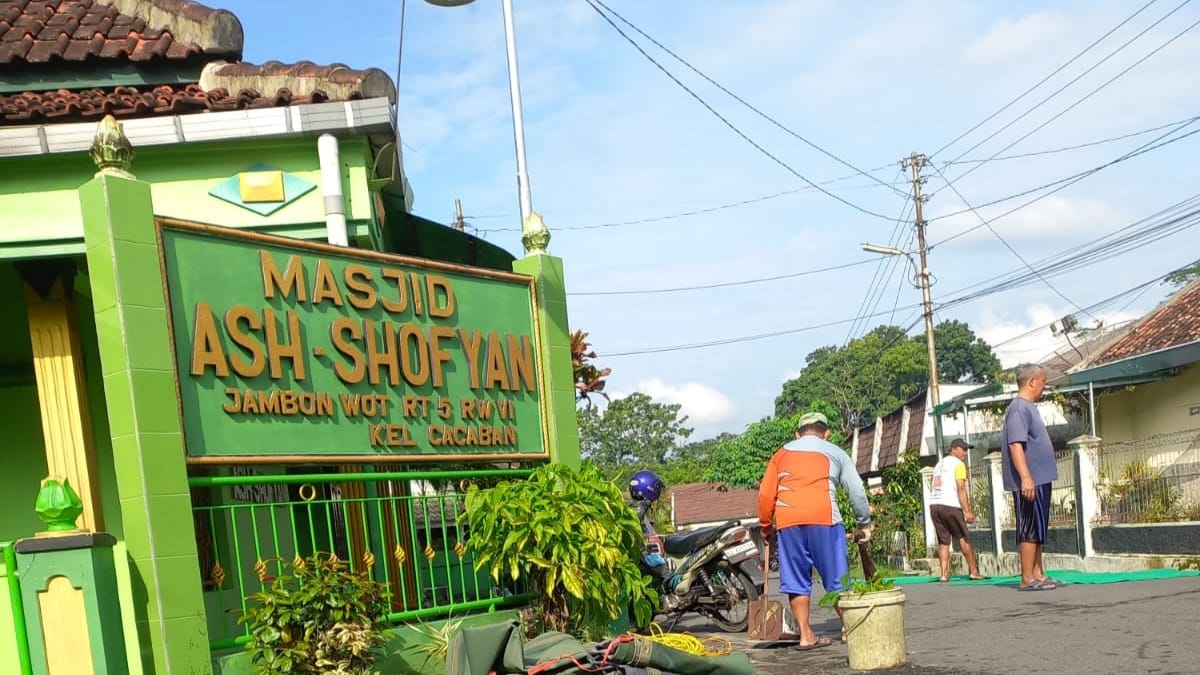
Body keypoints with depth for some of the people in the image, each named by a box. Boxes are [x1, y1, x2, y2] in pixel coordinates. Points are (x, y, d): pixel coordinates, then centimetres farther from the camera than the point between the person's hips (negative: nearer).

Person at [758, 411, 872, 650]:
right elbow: (857, 491, 12)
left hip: (787, 522, 2)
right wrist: (864, 524, 21)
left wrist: (765, 526, 22)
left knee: (797, 580, 7)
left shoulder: (782, 453, 19)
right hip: (823, 519, -2)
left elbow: (765, 494, 11)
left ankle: (805, 635, 6)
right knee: (836, 577, 7)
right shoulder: (834, 452, 16)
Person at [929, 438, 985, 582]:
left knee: (943, 540, 7)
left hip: (934, 505, 7)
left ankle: (944, 573, -2)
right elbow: (961, 489, -10)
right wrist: (967, 511, -13)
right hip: (950, 505, -6)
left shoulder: (939, 465, 24)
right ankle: (974, 571, 6)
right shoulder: (958, 464, -1)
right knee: (963, 538, 4)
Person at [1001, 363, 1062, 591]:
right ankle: (1027, 579, -5)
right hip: (1030, 482, -10)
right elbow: (1015, 444, -22)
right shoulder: (1019, 408, -14)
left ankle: (1038, 575, 18)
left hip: (1039, 480, 10)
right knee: (1030, 529, -7)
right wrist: (1026, 477, -28)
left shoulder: (1029, 408, 18)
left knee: (1038, 529, 12)